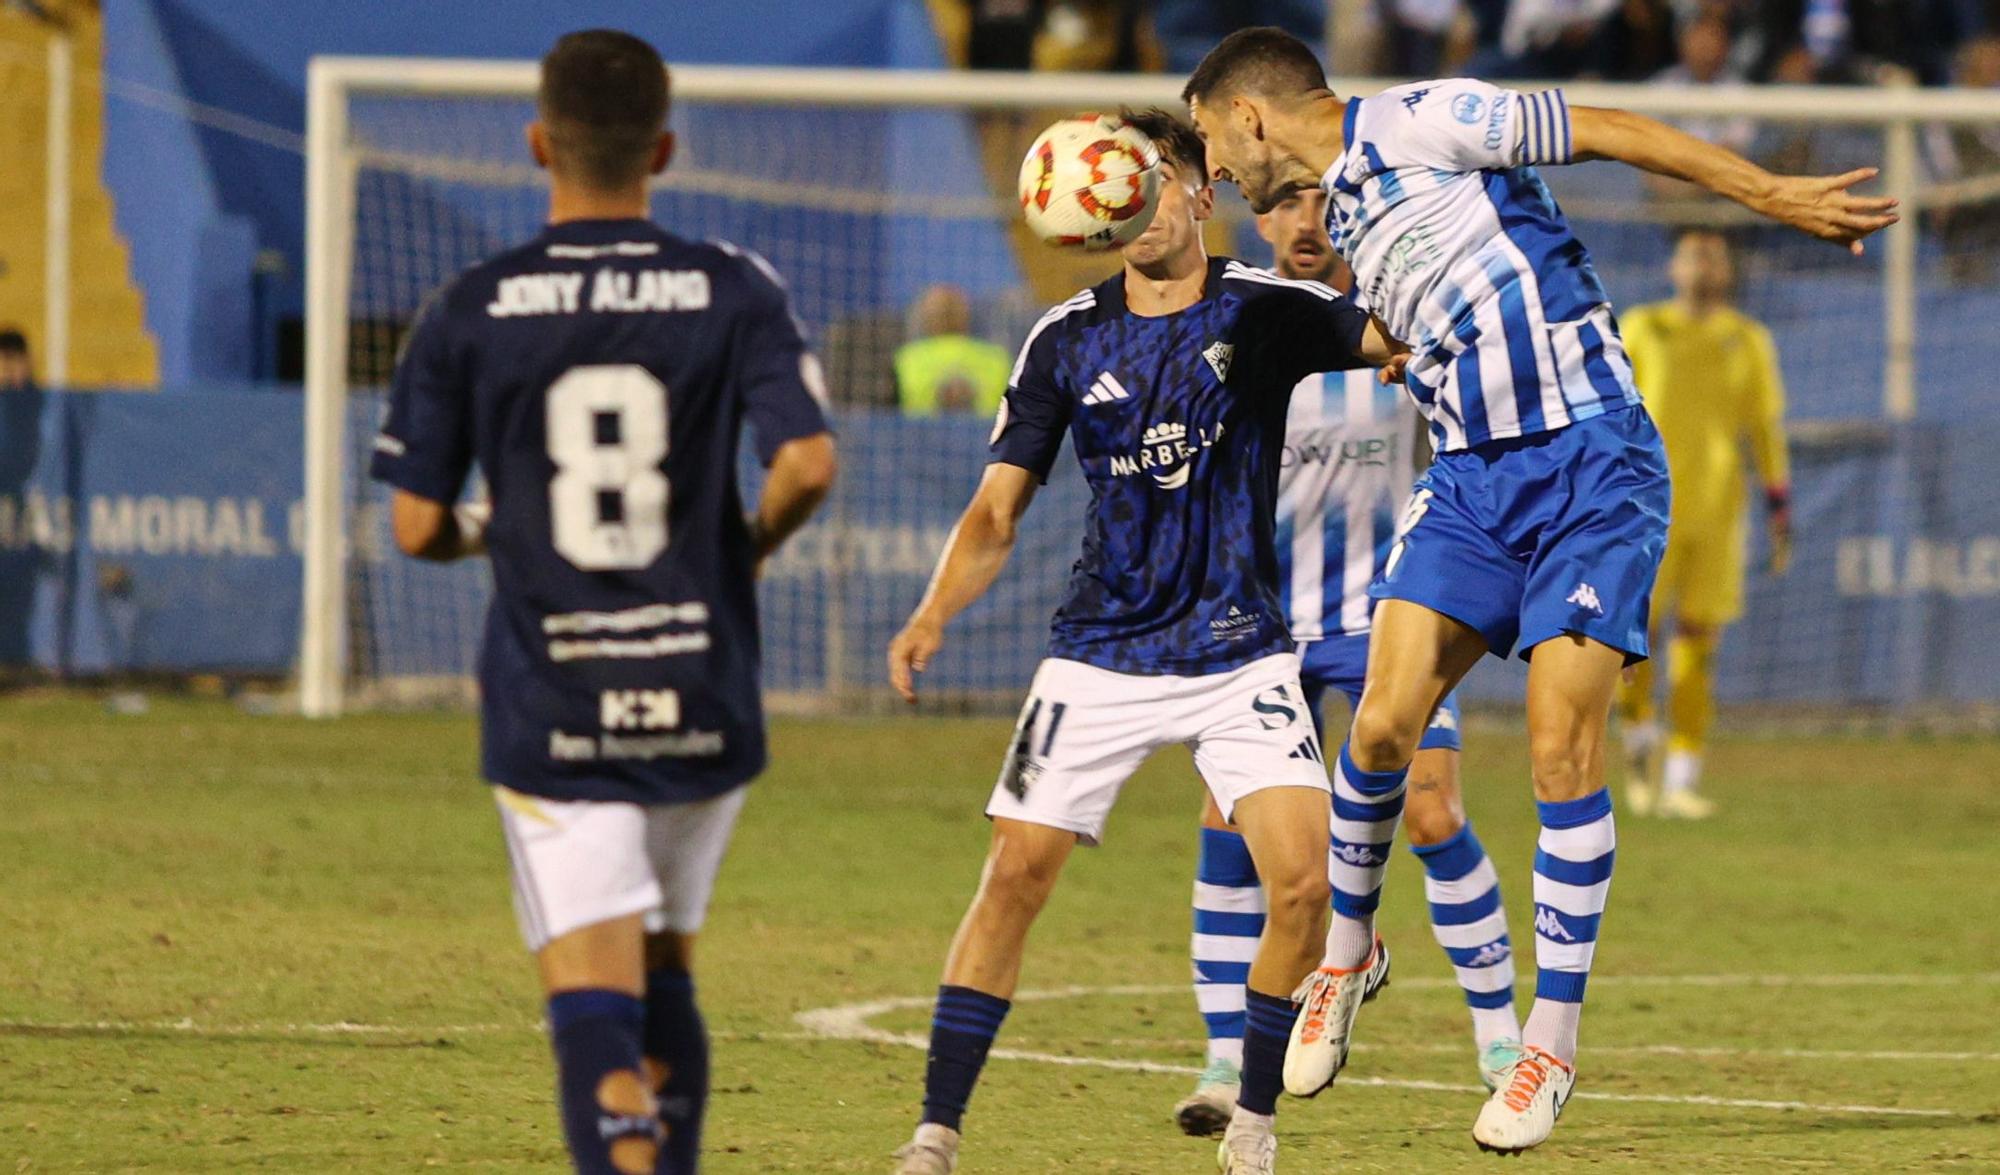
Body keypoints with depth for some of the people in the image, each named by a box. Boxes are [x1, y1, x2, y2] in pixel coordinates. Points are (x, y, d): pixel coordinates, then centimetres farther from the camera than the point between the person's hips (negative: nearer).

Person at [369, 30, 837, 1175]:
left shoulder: (472, 311, -2)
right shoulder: (735, 292, -1)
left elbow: (418, 526, -2)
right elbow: (807, 464, -13)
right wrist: (749, 545, 8)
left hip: (548, 712, -2)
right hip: (704, 702, 2)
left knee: (593, 1004, -6)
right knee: (666, 974, 22)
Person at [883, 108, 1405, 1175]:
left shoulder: (1267, 312, -3)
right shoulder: (1066, 342, 1)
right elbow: (996, 511, 2)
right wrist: (932, 616, -16)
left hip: (1239, 655, -1)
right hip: (1100, 657, 1)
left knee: (1302, 883, -14)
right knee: (1015, 877, -7)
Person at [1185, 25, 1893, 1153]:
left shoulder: (1416, 124, -8)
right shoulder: (1343, 219, 17)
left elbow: (1606, 130, -7)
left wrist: (1776, 195, -9)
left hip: (1591, 466, -7)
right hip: (1471, 479, 7)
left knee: (1564, 747, -11)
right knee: (1385, 722, -7)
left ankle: (1553, 1043, -4)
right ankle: (1346, 951, 17)